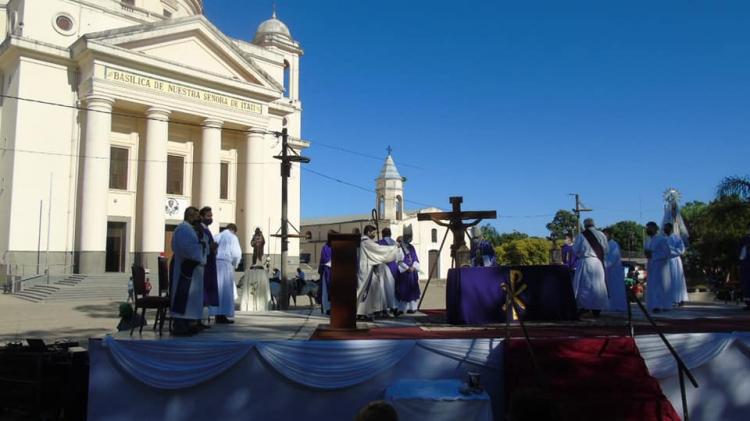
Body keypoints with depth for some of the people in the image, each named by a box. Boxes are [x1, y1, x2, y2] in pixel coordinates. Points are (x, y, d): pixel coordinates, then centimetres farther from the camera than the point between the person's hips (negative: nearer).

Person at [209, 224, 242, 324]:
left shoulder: (217, 236, 18)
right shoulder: (233, 237, 3)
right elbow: (237, 253, -7)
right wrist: (234, 265, 9)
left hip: (213, 263, 6)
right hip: (225, 264, -6)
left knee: (216, 289, 9)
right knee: (225, 290, -2)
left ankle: (217, 315, 11)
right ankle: (222, 315, -5)